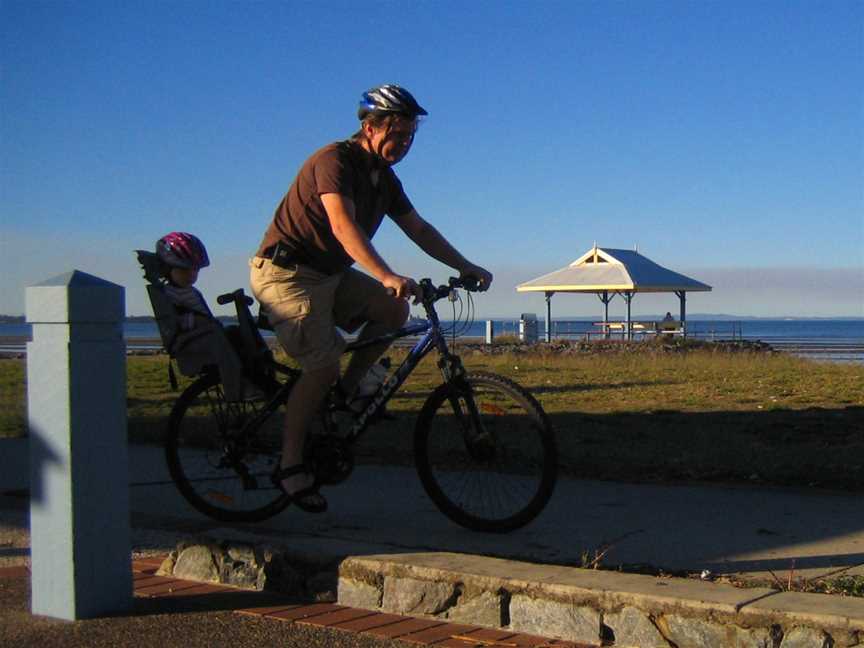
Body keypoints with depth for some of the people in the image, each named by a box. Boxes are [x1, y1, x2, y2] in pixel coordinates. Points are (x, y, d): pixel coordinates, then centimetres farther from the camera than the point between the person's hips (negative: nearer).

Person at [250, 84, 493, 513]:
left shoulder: (384, 178, 8)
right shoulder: (334, 161, -20)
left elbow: (419, 229, 14)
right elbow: (343, 225, -35)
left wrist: (466, 267, 6)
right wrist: (387, 276, -47)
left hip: (330, 273, 9)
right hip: (287, 272, -9)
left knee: (393, 309, -7)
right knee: (323, 366, -18)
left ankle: (346, 390, 5)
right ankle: (290, 465, -7)